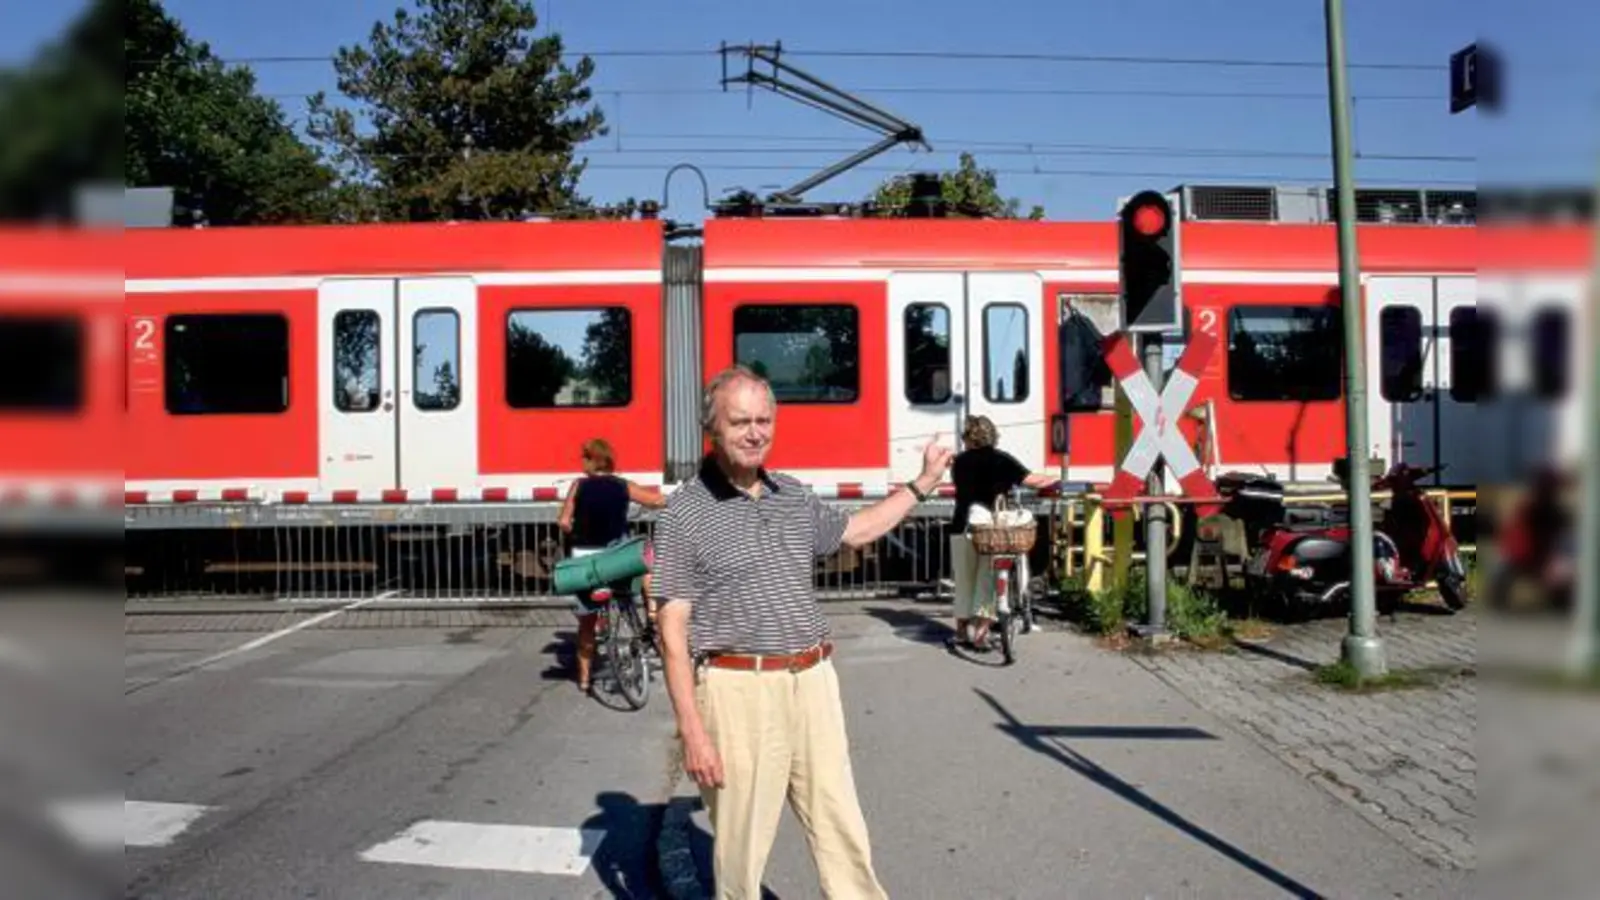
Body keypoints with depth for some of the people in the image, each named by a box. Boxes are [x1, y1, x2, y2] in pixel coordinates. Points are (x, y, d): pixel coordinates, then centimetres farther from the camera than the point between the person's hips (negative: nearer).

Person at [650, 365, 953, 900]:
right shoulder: (685, 512, -7)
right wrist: (692, 732, -14)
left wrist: (922, 485, 31)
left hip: (813, 681, 5)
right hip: (739, 691, -5)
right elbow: (673, 632, -10)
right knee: (741, 845, 7)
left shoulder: (794, 496, 10)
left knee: (844, 834, 11)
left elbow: (854, 531, 30)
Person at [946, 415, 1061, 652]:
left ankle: (962, 632, 18)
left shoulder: (960, 461, 5)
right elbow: (1032, 480, -7)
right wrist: (1056, 481, 10)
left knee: (964, 581, 12)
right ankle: (980, 633, -1)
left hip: (963, 528, 2)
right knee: (987, 582, 5)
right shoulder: (1002, 459, -3)